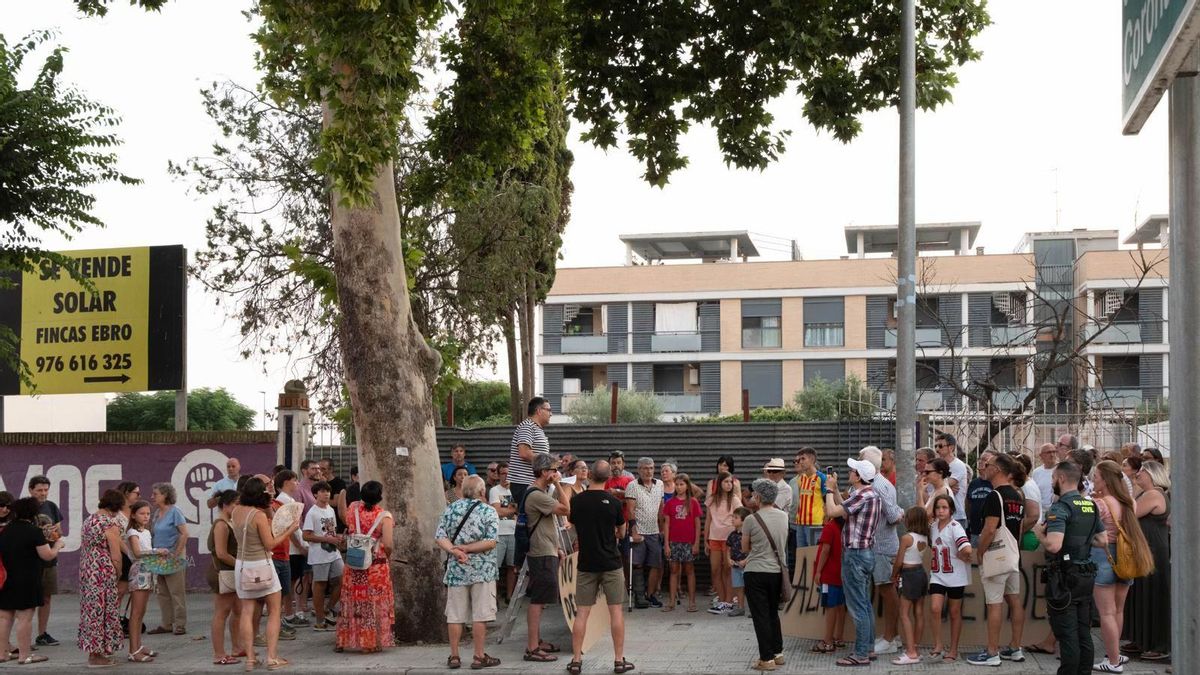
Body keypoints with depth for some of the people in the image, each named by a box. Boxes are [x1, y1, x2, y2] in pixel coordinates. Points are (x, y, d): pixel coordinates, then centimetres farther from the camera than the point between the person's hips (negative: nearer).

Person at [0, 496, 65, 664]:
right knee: (25, 618, -2)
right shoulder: (34, 531, -13)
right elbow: (48, 555, -13)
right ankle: (24, 655, 0)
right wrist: (58, 544, 6)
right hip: (26, 581, -7)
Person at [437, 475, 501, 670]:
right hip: (482, 571, -3)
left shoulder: (450, 509, 5)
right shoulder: (488, 511, -5)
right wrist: (466, 549, -11)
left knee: (455, 615, 8)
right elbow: (491, 542, -14)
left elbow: (440, 537, -4)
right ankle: (479, 657, 4)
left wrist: (455, 551, -14)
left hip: (456, 570, 3)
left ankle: (454, 657, 11)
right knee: (480, 616, 1)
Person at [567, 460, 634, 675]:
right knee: (616, 611, 5)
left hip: (586, 563, 2)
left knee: (582, 613, 5)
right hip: (611, 564, -1)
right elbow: (621, 534, 5)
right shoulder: (614, 502, -8)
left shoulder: (577, 501, -4)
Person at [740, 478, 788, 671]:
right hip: (777, 571, 5)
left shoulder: (751, 520, -15)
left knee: (761, 616, 2)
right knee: (773, 613, 19)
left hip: (756, 573, -5)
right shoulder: (784, 516, -1)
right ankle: (778, 653, 25)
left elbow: (745, 548, -1)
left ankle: (767, 659, 4)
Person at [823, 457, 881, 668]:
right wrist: (835, 489, 16)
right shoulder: (873, 495, 11)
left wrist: (829, 489, -5)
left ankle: (861, 654, -3)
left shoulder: (861, 496, -20)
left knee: (857, 607, -6)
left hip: (855, 554, -10)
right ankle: (868, 647, 22)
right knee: (865, 604, 16)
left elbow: (832, 511, -21)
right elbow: (844, 510, 16)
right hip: (867, 551, 10)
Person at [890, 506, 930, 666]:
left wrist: (894, 576, 4)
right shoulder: (925, 538, 5)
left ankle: (911, 653, -12)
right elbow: (921, 558, 9)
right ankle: (914, 649, 17)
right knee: (919, 613, 10)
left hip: (909, 575, -8)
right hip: (922, 573, 8)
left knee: (904, 614, -6)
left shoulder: (906, 538, -16)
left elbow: (899, 561, -12)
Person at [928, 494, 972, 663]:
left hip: (955, 577, -4)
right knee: (935, 609, -12)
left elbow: (967, 550, -28)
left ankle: (953, 650, 17)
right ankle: (937, 646, -1)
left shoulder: (955, 527, -14)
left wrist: (962, 557, -10)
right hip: (937, 575, 4)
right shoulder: (932, 526, 5)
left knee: (955, 613, 8)